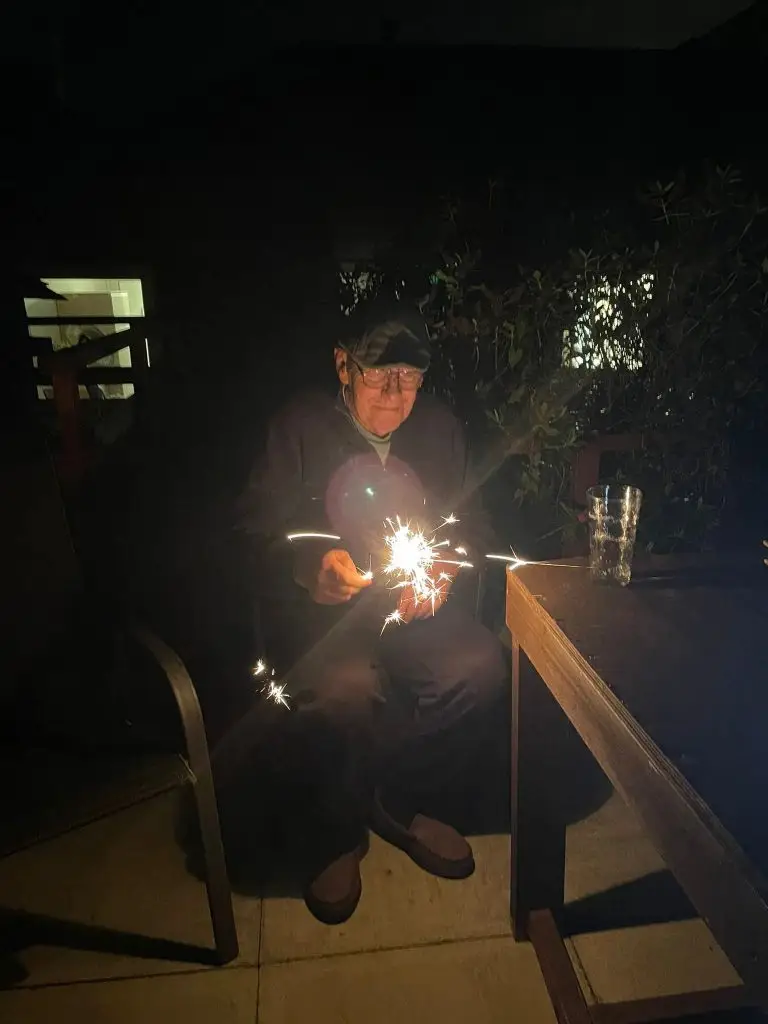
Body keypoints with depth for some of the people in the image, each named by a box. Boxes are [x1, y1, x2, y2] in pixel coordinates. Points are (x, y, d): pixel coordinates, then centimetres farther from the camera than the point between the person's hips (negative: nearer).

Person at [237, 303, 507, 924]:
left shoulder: (440, 427, 12)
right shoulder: (300, 425, 2)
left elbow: (473, 525, 12)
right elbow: (259, 525, -2)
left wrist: (445, 572, -10)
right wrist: (312, 564, -22)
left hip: (417, 604, 4)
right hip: (321, 606, -3)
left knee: (482, 667, -26)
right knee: (346, 689, -34)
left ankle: (399, 803, 2)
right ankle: (338, 835, 2)